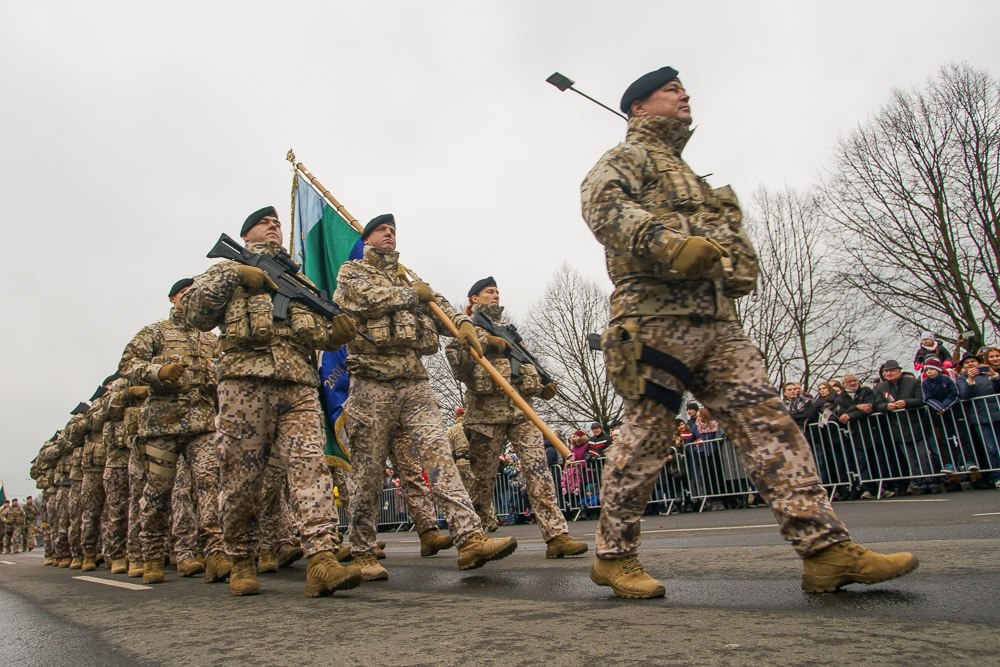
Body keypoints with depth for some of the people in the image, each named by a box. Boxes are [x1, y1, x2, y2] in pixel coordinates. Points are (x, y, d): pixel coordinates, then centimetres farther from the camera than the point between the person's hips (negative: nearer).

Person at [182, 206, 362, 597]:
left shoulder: (300, 279, 30)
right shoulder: (229, 269, 22)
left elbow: (324, 333, 22)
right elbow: (194, 312, 7)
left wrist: (338, 332, -2)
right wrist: (234, 275, -2)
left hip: (299, 386, 2)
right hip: (244, 379, -2)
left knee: (311, 465, -15)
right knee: (241, 477, 1)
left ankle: (321, 561, -22)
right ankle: (241, 562, 17)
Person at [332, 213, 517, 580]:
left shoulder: (408, 276, 27)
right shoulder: (351, 271, 11)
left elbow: (437, 301, 15)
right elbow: (370, 298, -11)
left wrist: (462, 321, -6)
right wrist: (412, 293, 2)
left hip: (414, 382, 4)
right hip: (372, 383, -4)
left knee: (438, 453, -12)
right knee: (367, 473, 1)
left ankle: (470, 539, -19)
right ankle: (363, 555, 14)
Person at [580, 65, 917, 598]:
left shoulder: (684, 175, 36)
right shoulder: (626, 157, 8)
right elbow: (603, 206, -14)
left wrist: (736, 261, 21)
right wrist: (670, 241, -27)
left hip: (715, 319, 8)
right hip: (656, 314, -8)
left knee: (766, 422, -2)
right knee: (646, 434, -7)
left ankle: (827, 548, -3)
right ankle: (613, 556, 5)